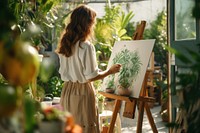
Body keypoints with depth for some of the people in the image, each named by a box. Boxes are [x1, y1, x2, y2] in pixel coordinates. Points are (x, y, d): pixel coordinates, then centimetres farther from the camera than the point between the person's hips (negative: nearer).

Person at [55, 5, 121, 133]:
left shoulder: (65, 45, 5)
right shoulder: (86, 46, -17)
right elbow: (91, 77, -16)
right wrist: (109, 71, -1)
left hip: (67, 91, 7)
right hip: (82, 92, -7)